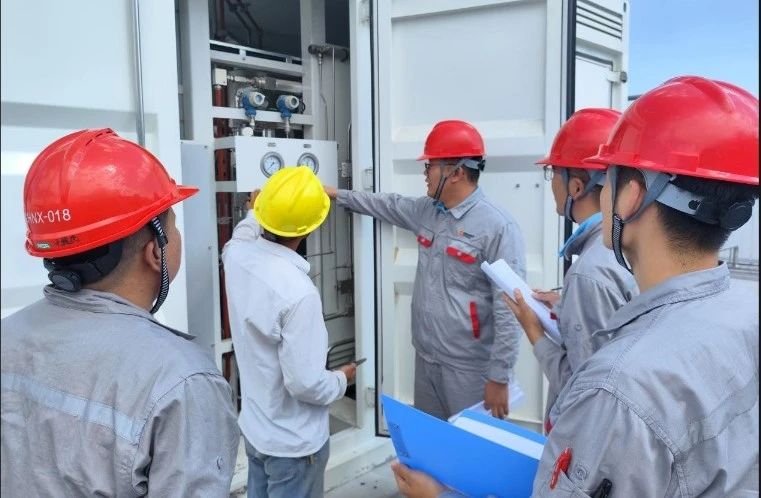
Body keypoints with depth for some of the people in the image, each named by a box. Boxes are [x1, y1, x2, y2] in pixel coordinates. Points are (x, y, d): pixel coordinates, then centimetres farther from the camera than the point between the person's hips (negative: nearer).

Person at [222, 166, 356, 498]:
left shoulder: (236, 255, -11)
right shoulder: (298, 292, -33)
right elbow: (305, 384, -28)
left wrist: (256, 211, 35)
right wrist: (341, 380, -7)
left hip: (253, 426, 7)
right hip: (293, 443, -7)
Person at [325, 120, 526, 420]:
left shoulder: (498, 228, -19)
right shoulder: (425, 211, 5)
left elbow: (508, 311, -21)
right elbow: (388, 205, 24)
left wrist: (499, 378, -20)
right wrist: (337, 194, 28)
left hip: (469, 368, -7)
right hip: (426, 358, 7)